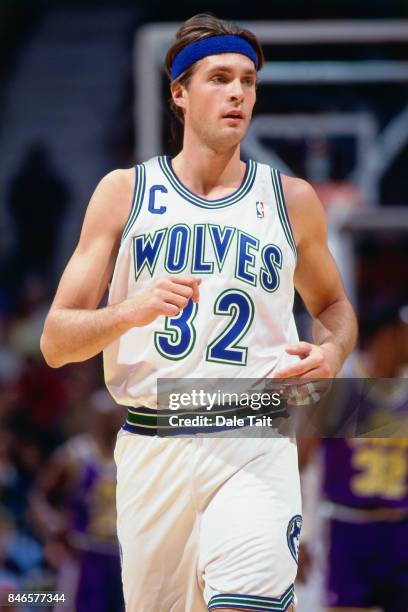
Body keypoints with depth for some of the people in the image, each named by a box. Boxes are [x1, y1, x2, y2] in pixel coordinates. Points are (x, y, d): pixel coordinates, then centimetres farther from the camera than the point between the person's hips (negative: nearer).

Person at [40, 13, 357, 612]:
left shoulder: (291, 199, 10)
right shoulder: (124, 191, 7)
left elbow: (332, 304, 27)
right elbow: (55, 343, 3)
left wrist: (333, 351, 3)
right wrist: (131, 311, -16)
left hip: (255, 445, -1)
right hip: (151, 446, 1)